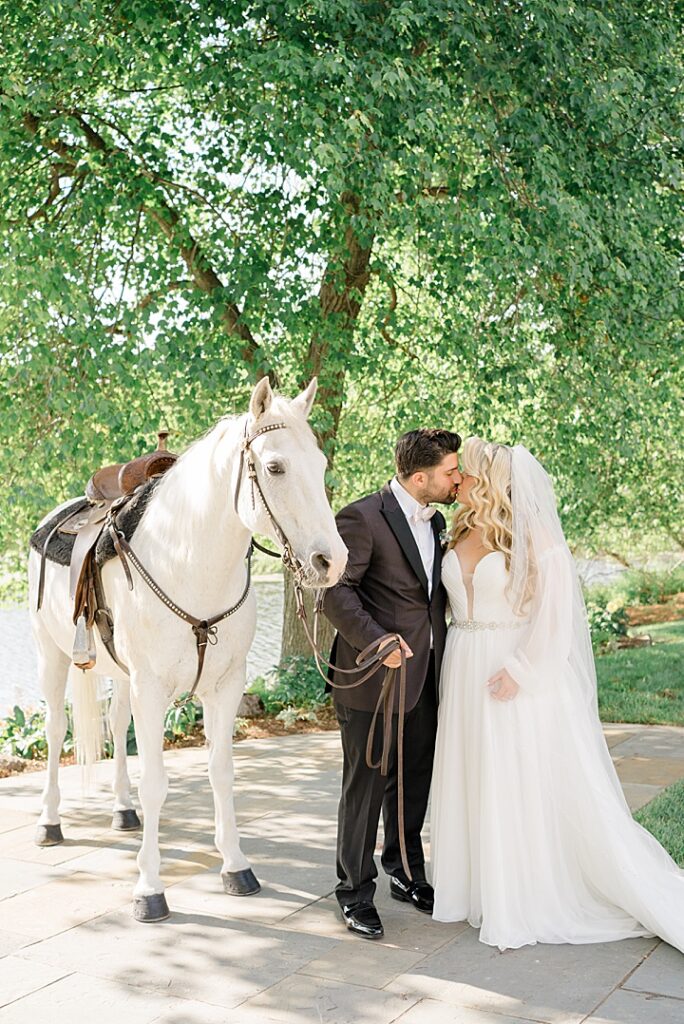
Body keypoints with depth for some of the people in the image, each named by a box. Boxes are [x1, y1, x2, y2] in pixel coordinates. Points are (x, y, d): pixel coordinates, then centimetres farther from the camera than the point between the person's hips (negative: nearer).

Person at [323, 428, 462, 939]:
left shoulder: (435, 521, 12)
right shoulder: (362, 518, -15)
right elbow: (338, 591, -19)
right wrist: (376, 642, -28)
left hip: (426, 677, 8)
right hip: (373, 675, -8)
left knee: (415, 781, 18)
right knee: (366, 784, 3)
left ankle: (406, 875, 35)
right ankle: (356, 892, 17)